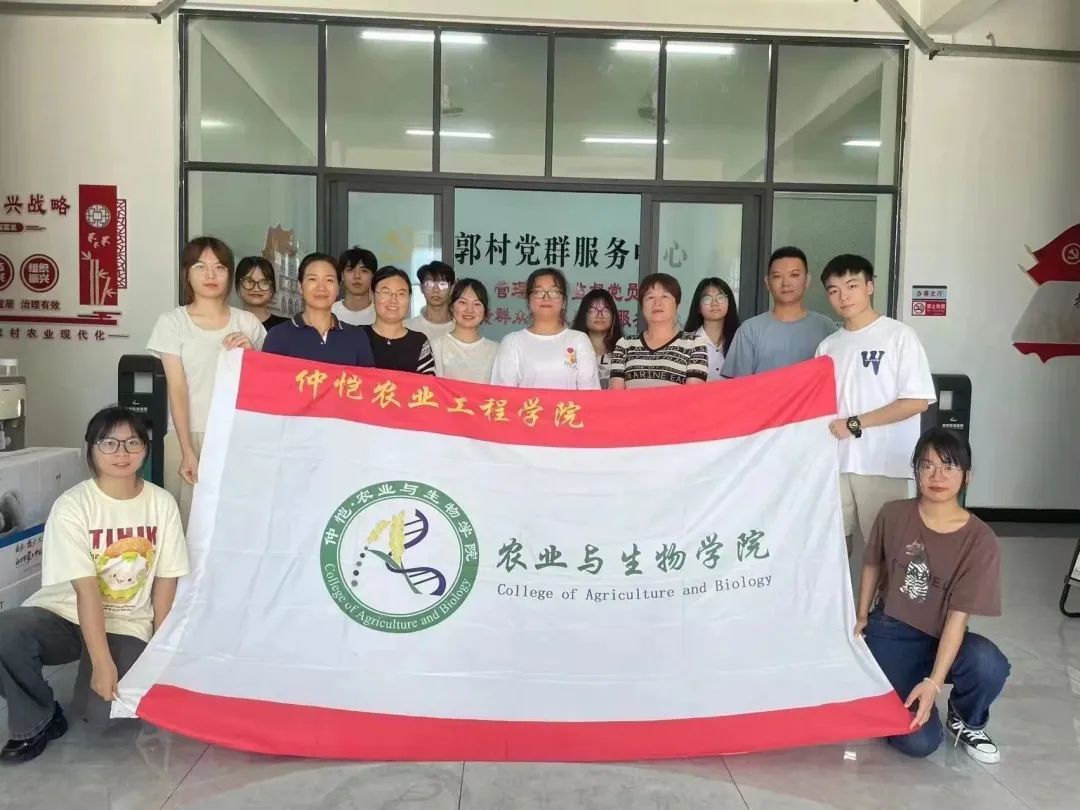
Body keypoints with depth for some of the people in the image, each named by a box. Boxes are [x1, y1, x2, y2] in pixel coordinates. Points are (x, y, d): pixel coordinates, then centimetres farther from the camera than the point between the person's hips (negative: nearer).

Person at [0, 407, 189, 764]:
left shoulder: (162, 503, -6)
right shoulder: (72, 506, -15)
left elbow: (165, 582, -1)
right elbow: (86, 590, -20)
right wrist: (102, 663, -25)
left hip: (127, 625, 1)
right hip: (65, 613, -1)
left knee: (103, 709, -24)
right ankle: (37, 722, -4)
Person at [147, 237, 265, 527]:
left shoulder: (247, 323, 8)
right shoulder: (172, 322, 2)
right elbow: (177, 390, -4)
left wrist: (249, 352, -7)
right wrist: (187, 451, -12)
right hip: (188, 436, -1)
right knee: (188, 519, -1)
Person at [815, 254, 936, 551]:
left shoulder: (899, 335, -4)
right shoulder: (828, 345, 12)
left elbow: (917, 401, -10)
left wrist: (855, 424, -12)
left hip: (883, 463, -5)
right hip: (835, 462, 5)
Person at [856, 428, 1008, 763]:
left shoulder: (980, 540, -14)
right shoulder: (893, 515, -8)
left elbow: (958, 616, -17)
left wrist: (933, 682, -26)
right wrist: (861, 617, 13)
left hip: (941, 639, 1)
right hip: (890, 633, 0)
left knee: (989, 665, -35)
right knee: (918, 742, -17)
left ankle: (966, 721, 1)